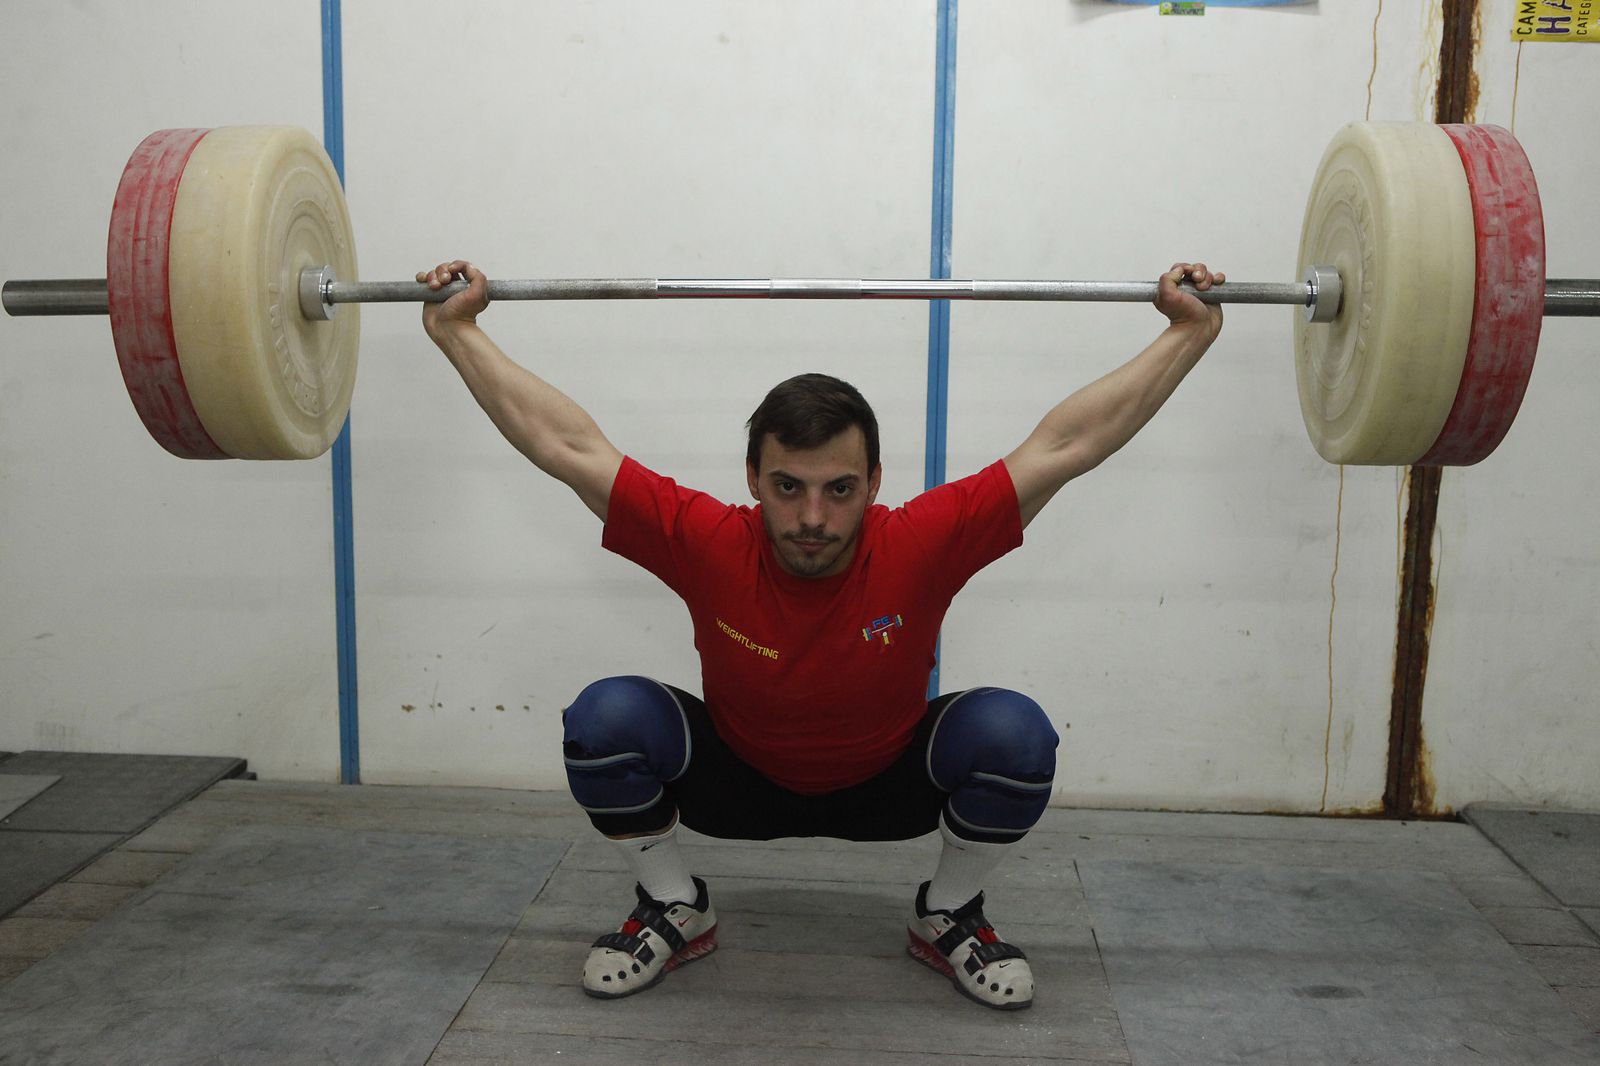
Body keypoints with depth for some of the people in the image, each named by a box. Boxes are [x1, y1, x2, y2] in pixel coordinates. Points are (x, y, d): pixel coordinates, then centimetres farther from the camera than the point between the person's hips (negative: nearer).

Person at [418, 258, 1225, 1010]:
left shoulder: (920, 547, -31)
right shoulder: (709, 546, -30)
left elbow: (1068, 442, -28)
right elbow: (562, 442, -26)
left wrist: (1189, 331, -26)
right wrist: (457, 329, -23)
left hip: (890, 785, 0)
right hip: (736, 783, 0)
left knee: (1015, 734, -28)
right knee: (604, 720, -26)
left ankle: (948, 918, 1)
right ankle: (674, 912, 1)